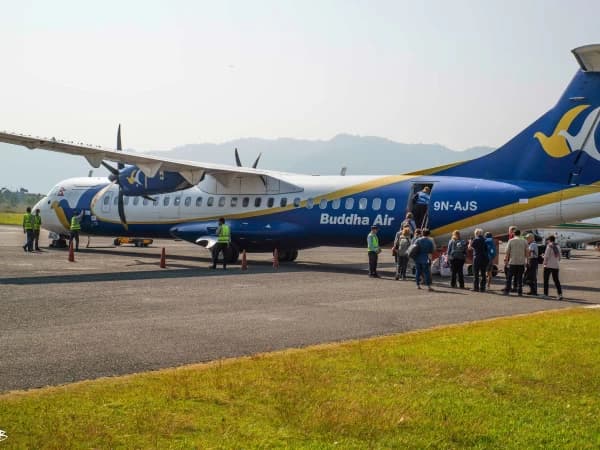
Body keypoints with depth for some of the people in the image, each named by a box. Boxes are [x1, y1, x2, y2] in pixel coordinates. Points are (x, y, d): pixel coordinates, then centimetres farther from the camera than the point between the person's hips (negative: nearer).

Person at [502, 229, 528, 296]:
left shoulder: (511, 241, -2)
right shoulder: (524, 241, 3)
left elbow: (507, 252, -2)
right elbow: (526, 252, 6)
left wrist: (506, 259, 7)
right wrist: (526, 260, 15)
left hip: (512, 262, -1)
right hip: (521, 262, 1)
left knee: (509, 277, 7)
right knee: (519, 278, 5)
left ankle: (506, 291, 6)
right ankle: (519, 292, 3)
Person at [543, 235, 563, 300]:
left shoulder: (549, 246, -10)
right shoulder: (558, 247, 10)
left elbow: (546, 256, -14)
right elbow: (559, 257, 15)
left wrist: (545, 263, -1)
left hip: (548, 266, -6)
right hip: (555, 266, 6)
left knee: (546, 280, 4)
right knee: (556, 280, 7)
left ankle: (545, 294, 5)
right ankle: (560, 294, -7)